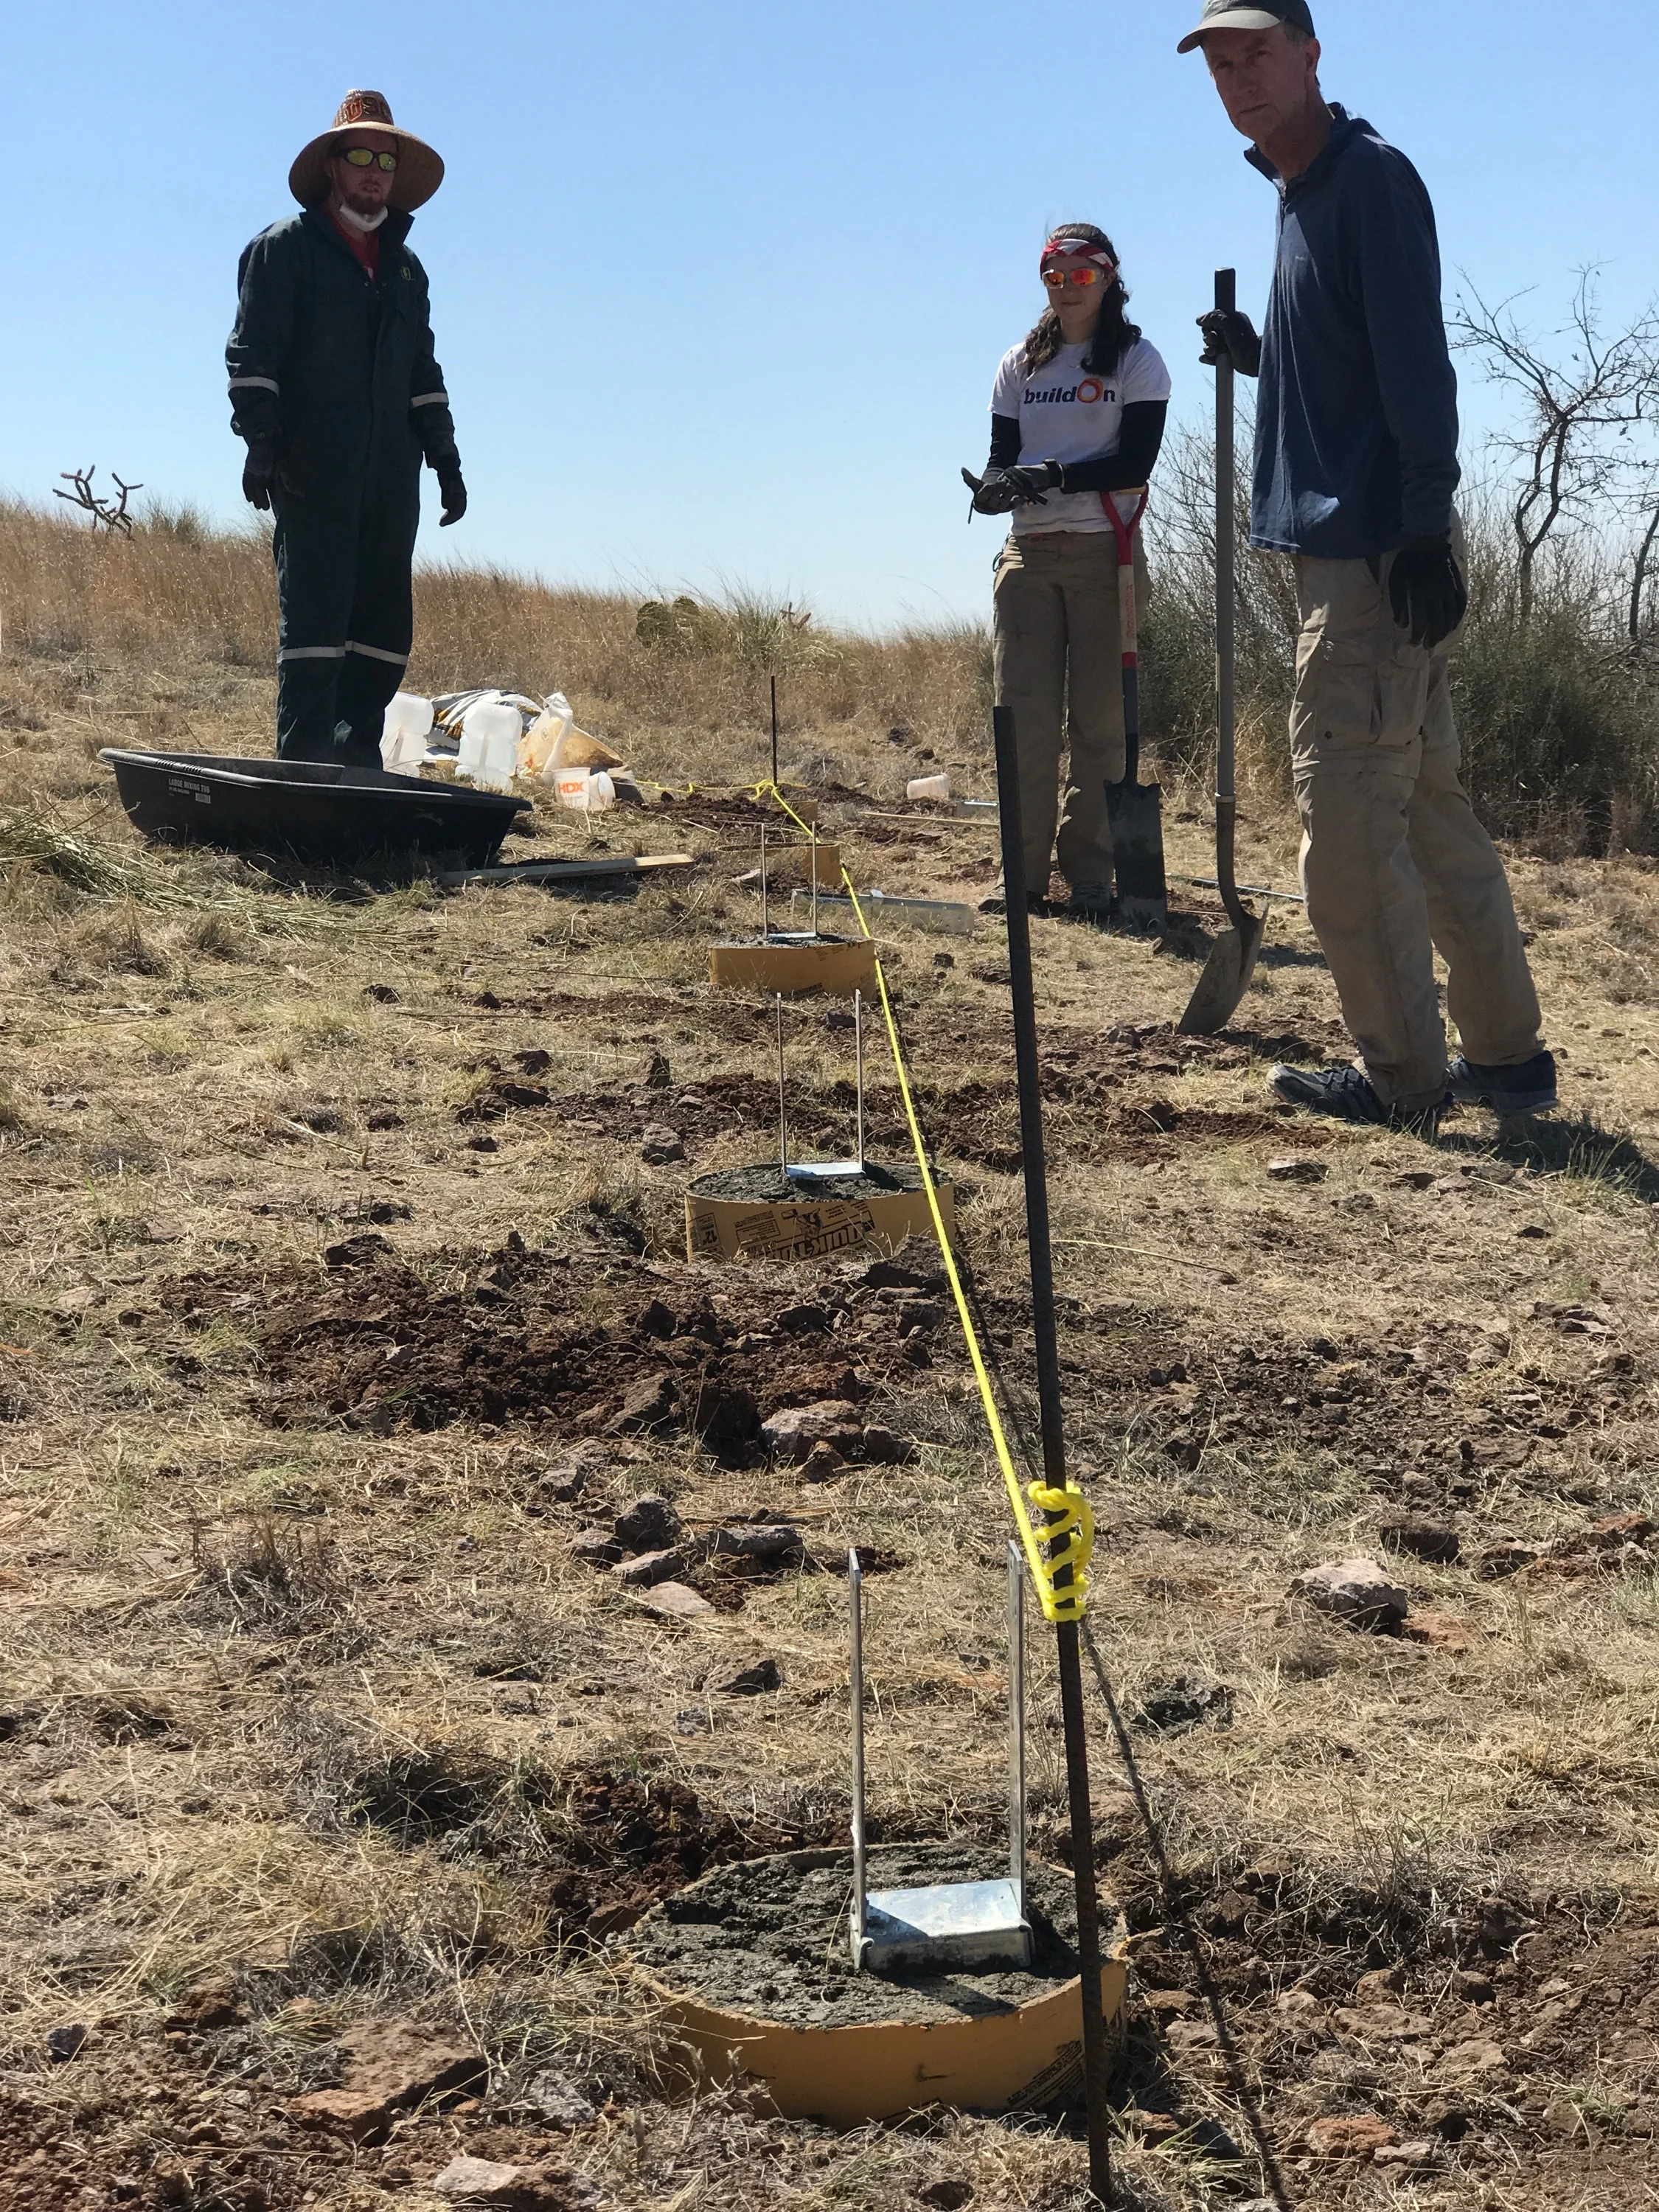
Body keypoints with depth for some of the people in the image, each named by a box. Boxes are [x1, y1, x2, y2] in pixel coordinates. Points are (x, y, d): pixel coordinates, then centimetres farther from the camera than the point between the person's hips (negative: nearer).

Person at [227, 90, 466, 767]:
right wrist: (260, 443, -16)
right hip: (312, 472, -6)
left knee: (387, 627, 3)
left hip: (390, 478, 6)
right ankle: (303, 764, -11)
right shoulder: (286, 247, 4)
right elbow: (252, 353, -4)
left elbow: (423, 372, 25)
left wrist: (444, 457, 16)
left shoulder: (405, 267, 22)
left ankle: (356, 759, 8)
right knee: (315, 614, -11)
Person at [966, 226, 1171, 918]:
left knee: (1098, 717, -3)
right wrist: (999, 483, -13)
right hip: (1028, 552, 3)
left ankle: (1090, 875, 0)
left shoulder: (1136, 360, 4)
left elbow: (1135, 461, -7)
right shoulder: (1021, 364, 17)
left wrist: (1051, 475, -18)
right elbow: (1003, 452, 11)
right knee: (1023, 716, -3)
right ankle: (1024, 871, 1)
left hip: (1104, 550, -3)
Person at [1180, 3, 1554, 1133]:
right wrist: (1256, 353, 12)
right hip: (1350, 558, 10)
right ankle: (1509, 1057, 20)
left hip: (1381, 562, -10)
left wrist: (1424, 532, -23)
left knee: (1345, 822, -9)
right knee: (1431, 810, 13)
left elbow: (1415, 361, -18)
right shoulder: (1302, 193, 19)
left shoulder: (1369, 174, -9)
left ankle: (1406, 1078, -1)